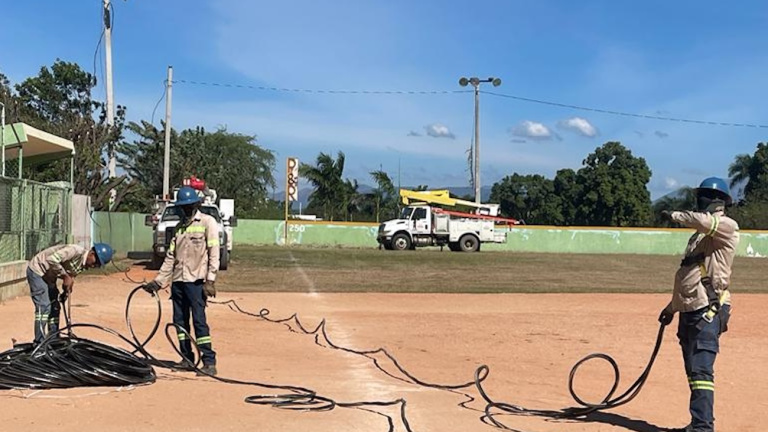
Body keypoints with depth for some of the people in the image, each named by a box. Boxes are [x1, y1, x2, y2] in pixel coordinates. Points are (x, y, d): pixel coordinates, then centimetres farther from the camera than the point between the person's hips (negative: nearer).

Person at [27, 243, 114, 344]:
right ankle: (39, 343, -12)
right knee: (44, 308, -14)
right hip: (37, 271, -10)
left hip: (48, 277, 10)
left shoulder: (82, 264, 1)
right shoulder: (76, 251, -28)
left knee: (55, 308, 11)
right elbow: (52, 259, -37)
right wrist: (65, 276, -28)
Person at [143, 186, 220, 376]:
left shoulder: (207, 222, -1)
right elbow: (170, 257, 18)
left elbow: (213, 253, -9)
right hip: (178, 280, 7)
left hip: (196, 281, -7)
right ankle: (187, 359, 18)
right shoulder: (180, 226, 18)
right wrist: (158, 281, 13)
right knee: (180, 321, 8)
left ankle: (209, 362, -8)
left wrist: (210, 280, -16)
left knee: (199, 320, -11)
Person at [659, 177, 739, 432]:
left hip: (708, 310, -9)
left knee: (701, 370, -16)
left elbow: (705, 221, -27)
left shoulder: (727, 227, -3)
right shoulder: (699, 235, 23)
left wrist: (675, 216, -9)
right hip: (688, 310, 9)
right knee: (693, 371, 11)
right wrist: (672, 306, 28)